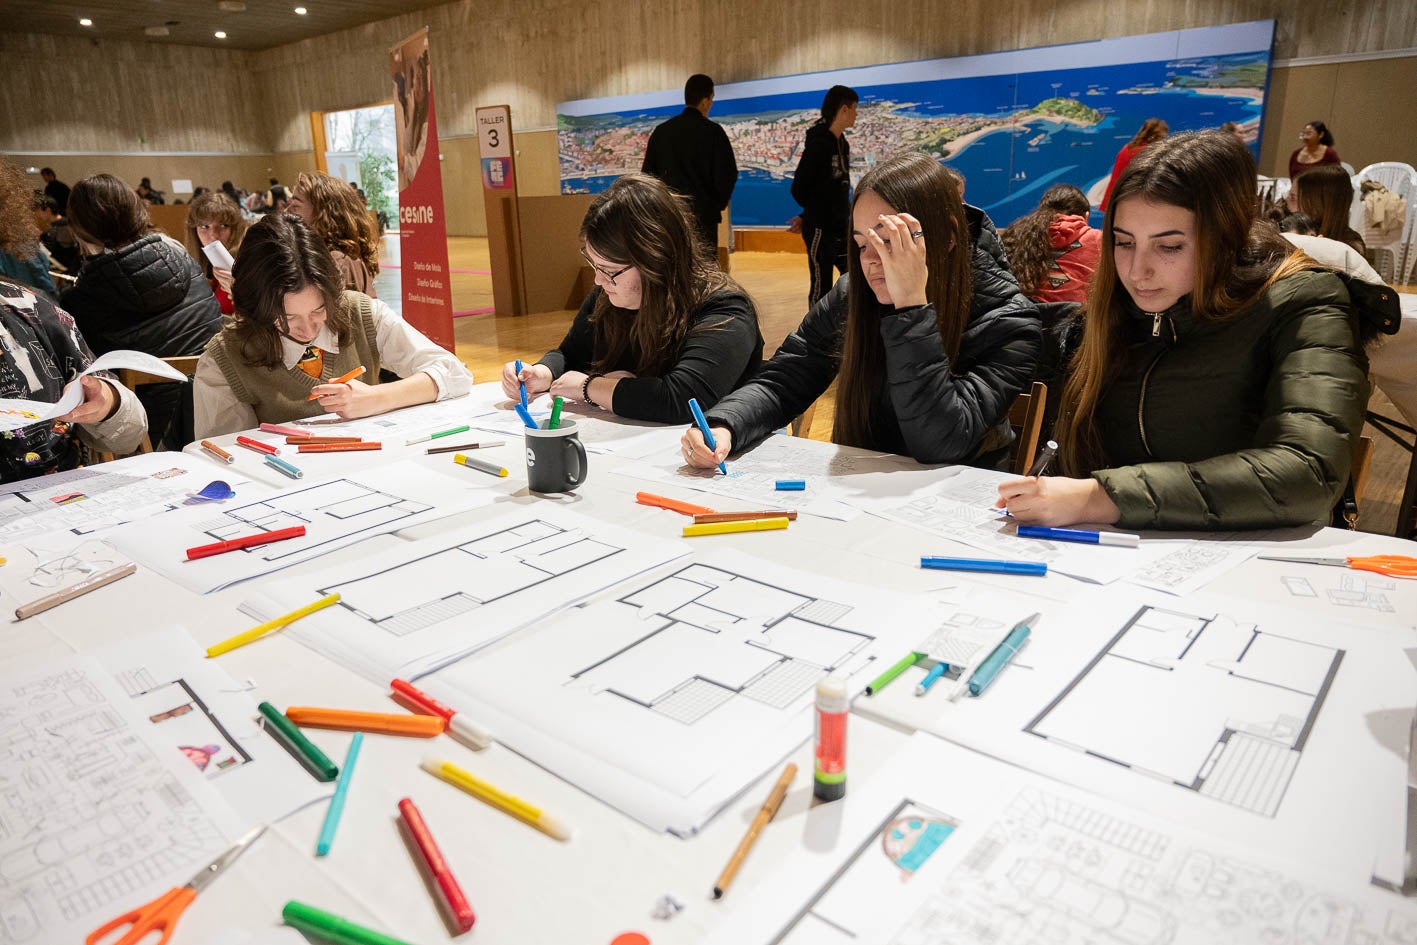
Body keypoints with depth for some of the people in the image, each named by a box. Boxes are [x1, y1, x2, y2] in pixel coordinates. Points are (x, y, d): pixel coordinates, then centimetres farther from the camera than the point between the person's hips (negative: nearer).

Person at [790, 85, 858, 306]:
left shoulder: (842, 143, 9)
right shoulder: (818, 143, -15)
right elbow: (799, 189, -17)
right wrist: (818, 214, -6)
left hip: (841, 227, 8)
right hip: (820, 229, -8)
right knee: (821, 286, 0)